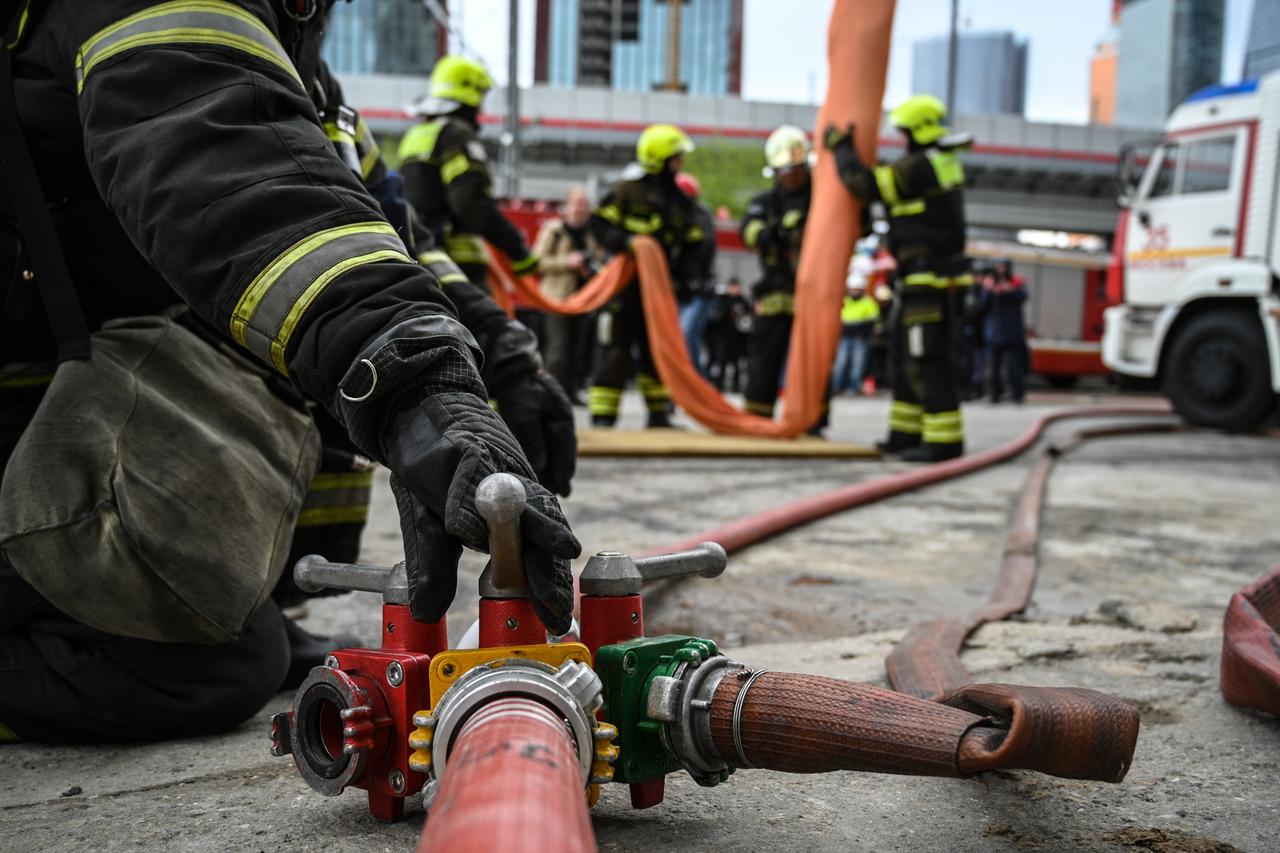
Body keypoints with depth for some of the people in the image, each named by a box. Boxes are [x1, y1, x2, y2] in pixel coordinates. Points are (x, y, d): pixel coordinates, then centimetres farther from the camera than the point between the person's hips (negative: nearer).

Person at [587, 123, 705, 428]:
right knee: (616, 353, -5)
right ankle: (602, 417, 1)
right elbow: (599, 223, -8)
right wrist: (622, 242, -24)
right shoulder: (628, 190, -6)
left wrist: (682, 270, -2)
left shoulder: (680, 200, 11)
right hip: (625, 284, -5)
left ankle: (659, 414, 18)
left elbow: (694, 242, 15)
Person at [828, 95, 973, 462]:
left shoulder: (918, 166, -16)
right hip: (922, 280, 10)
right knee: (907, 358, 15)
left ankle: (944, 441, -8)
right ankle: (906, 435, 21)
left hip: (929, 280, -10)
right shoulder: (943, 162, 15)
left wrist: (841, 147, 2)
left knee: (927, 361, -9)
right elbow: (885, 180, 26)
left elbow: (864, 184, -13)